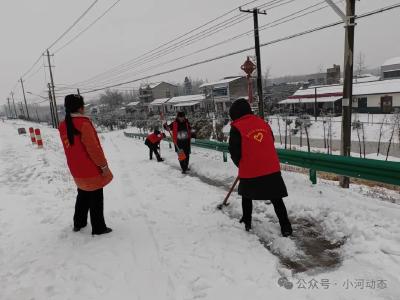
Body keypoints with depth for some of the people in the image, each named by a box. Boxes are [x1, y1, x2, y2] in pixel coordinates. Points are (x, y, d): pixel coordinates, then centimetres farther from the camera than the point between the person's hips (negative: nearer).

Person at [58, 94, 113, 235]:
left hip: (77, 170, 7)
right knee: (96, 199, 6)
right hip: (92, 170, -7)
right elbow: (93, 148, -20)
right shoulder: (83, 123, -20)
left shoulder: (63, 126, 3)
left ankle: (78, 223, 35)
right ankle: (98, 228, 16)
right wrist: (104, 165, -13)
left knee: (82, 196, 23)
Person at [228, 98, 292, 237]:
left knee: (246, 196, 22)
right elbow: (270, 143, 17)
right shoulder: (263, 122, 10)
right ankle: (286, 227, 13)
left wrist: (241, 165, 15)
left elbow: (234, 152, -4)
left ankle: (247, 222, 32)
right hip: (271, 168, 4)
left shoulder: (236, 128, -6)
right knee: (276, 199, 12)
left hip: (250, 171, -3)